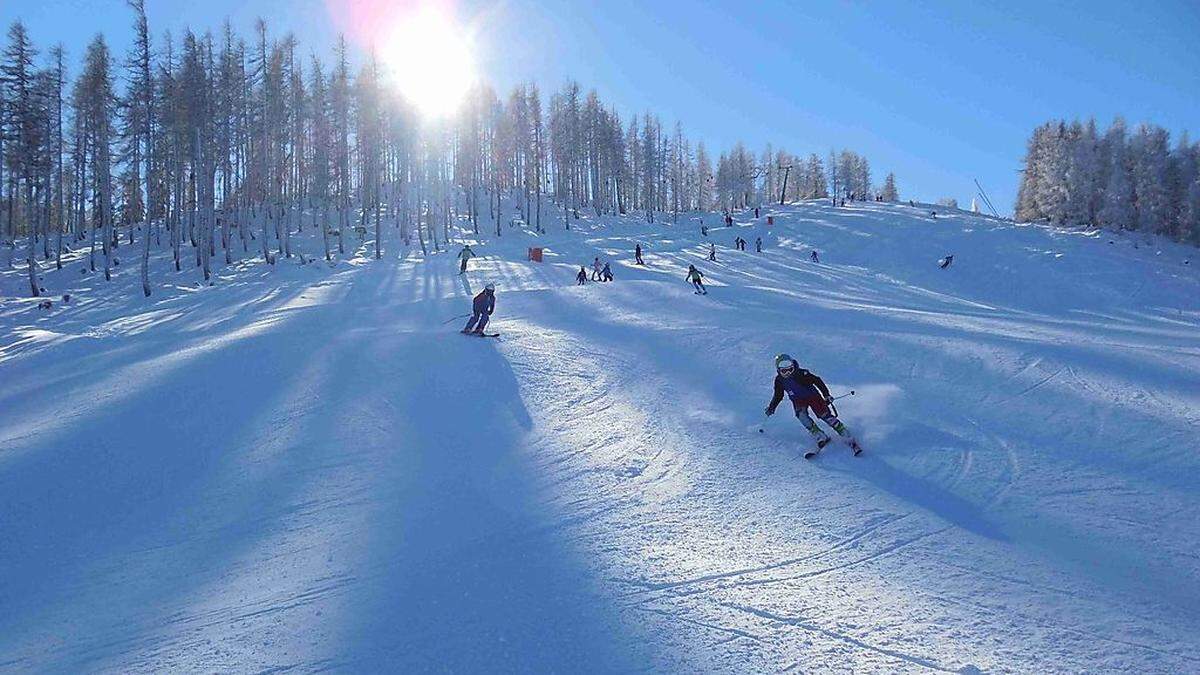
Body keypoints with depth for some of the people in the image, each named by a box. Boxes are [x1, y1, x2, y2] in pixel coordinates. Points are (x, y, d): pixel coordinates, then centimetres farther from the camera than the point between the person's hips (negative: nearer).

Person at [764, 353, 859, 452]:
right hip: (798, 400, 3)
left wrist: (826, 395, -21)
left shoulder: (801, 373, -23)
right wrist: (771, 407, 2)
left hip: (812, 395, -3)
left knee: (825, 415, -14)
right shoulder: (779, 380, -9)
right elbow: (778, 396, 8)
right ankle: (821, 437, -20)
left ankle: (849, 439, -10)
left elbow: (817, 381, -18)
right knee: (801, 415, -27)